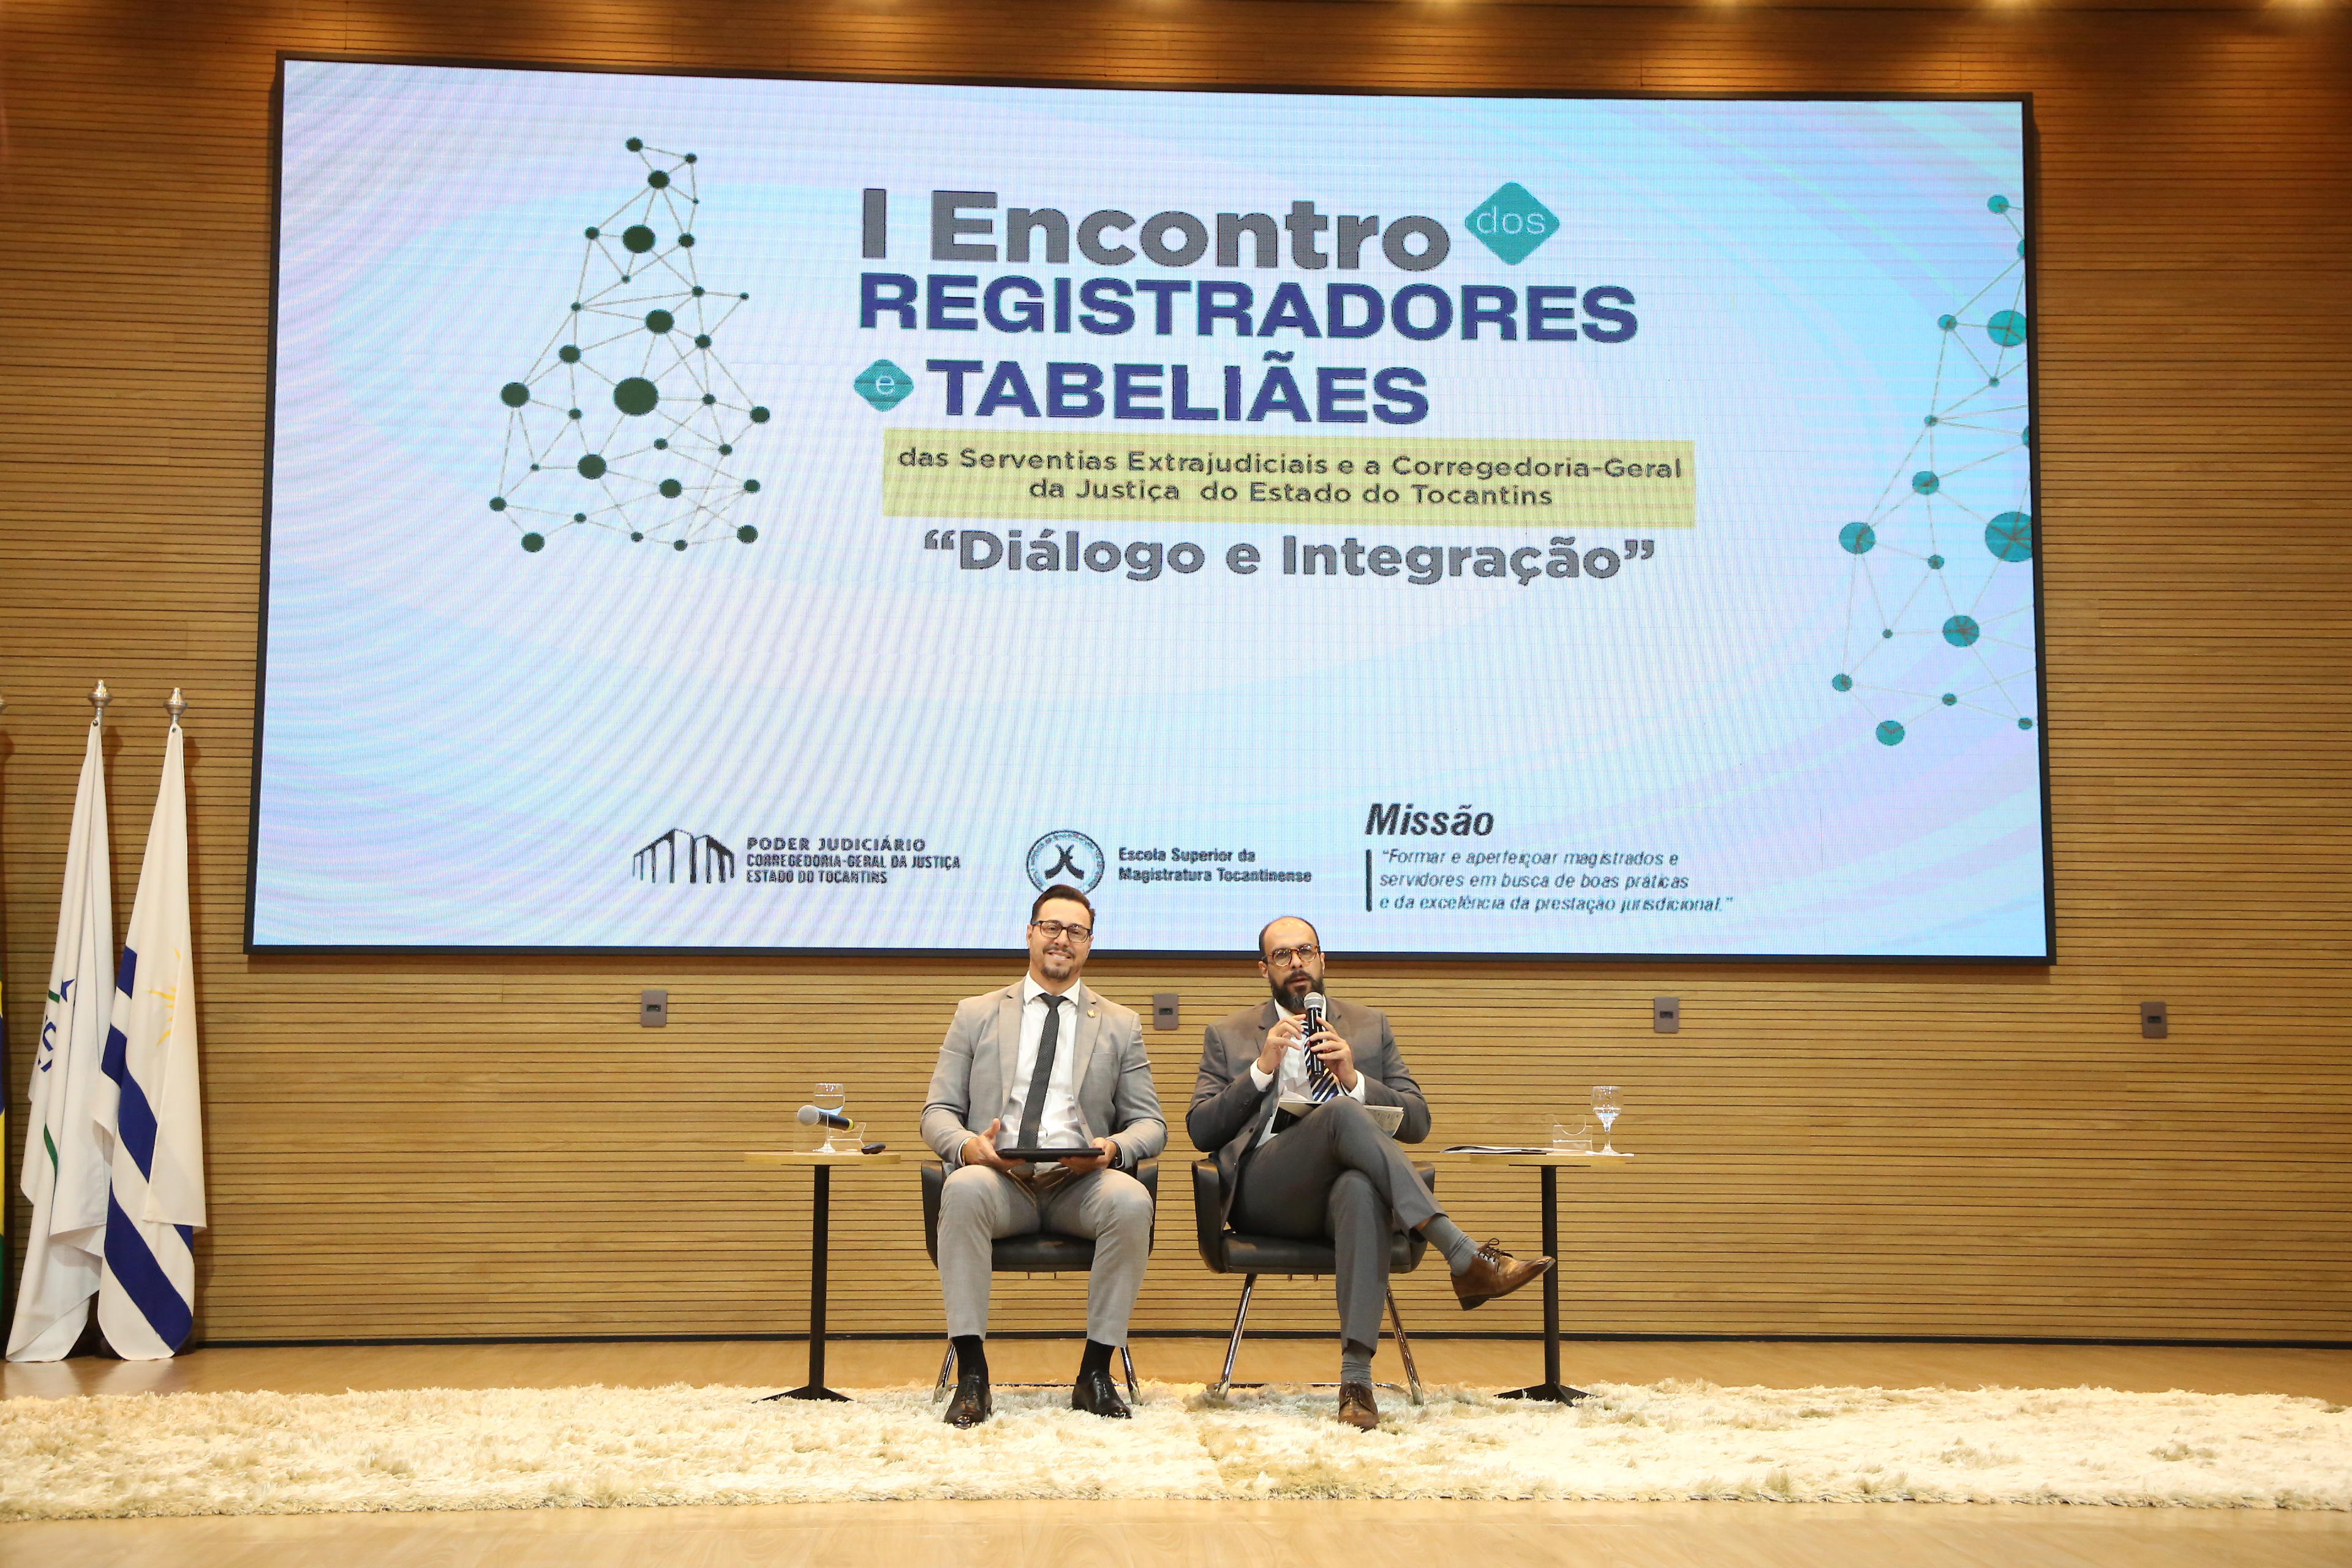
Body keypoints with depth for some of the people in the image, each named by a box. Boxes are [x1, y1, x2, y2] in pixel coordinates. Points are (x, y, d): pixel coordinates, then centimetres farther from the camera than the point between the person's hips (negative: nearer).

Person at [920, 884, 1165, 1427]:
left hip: (1081, 1183, 1)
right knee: (963, 1189, -36)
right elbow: (938, 1112, 11)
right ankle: (971, 1373, -30)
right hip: (999, 1179, 0)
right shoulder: (976, 1015, 16)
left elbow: (1151, 1123, 12)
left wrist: (1114, 1148, -13)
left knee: (1132, 1200, -34)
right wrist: (967, 1145, -14)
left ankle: (1095, 1372, -21)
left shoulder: (1121, 1025, 17)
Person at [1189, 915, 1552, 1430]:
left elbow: (1418, 1123, 15)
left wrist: (1354, 1080, -2)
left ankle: (1356, 1378, -45)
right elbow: (1200, 1131, 8)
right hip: (1266, 1192, -1)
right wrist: (1262, 1069, -3)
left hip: (1347, 1185, 1)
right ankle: (1466, 1259, -43)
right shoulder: (1228, 1036, 21)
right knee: (1341, 1112, -34)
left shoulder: (1370, 1026, 23)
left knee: (1361, 1189, -40)